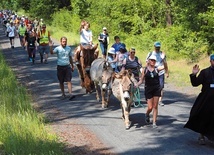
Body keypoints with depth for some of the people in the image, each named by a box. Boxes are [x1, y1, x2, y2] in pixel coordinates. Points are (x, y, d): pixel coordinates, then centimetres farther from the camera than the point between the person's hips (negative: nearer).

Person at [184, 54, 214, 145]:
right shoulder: (205, 72, 0)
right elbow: (195, 83, -5)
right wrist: (194, 75, -20)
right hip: (205, 100, -1)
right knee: (203, 118, 9)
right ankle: (201, 136, 24)